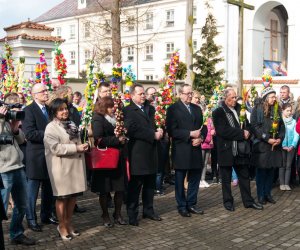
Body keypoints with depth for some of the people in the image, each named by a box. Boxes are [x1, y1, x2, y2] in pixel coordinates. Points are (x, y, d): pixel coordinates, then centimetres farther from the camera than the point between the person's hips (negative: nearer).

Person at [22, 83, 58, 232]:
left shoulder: (49, 109, 13)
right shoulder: (29, 110, -11)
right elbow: (29, 133, -21)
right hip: (36, 157, -7)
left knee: (48, 189, 15)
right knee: (32, 190, 4)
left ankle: (46, 215, 27)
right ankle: (31, 219, 15)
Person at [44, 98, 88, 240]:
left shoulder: (71, 124, 15)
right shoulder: (51, 128, -10)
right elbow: (56, 148, -20)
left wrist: (83, 146, 4)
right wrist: (76, 148, -20)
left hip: (76, 164, 7)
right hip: (61, 167, -7)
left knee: (73, 195, 11)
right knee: (62, 197, 4)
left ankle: (69, 223, 25)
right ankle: (62, 226, 18)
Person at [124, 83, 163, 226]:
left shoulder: (150, 109, 17)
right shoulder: (128, 111, -7)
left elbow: (156, 124, 18)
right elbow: (132, 130, -19)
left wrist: (159, 132, -6)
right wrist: (153, 135, -18)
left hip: (151, 152, 7)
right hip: (137, 153, -7)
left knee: (150, 185, 14)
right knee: (135, 186, 0)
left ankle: (148, 210, 27)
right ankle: (132, 215, 9)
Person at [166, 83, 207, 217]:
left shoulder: (197, 109, 15)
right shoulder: (173, 109, -5)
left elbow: (203, 127, 15)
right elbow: (172, 130, -14)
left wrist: (201, 138, -6)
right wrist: (190, 134, -18)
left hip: (196, 150, 6)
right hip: (181, 150, -5)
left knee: (195, 178, 11)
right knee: (180, 180, 5)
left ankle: (191, 204, 24)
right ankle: (182, 206, 17)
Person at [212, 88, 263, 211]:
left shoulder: (239, 109, 10)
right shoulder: (218, 112, -9)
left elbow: (247, 125, 17)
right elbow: (223, 131, -20)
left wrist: (246, 132, -7)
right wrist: (241, 134, -18)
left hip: (240, 150, 6)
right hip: (226, 150, -5)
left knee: (244, 176, 11)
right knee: (226, 178, 7)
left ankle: (248, 201, 21)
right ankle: (228, 201, 20)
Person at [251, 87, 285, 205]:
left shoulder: (276, 110, 12)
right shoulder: (257, 109, -6)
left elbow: (282, 125, 13)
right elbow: (254, 126, -13)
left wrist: (280, 138, -4)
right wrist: (267, 139, -16)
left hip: (274, 145, 5)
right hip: (261, 145, -5)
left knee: (271, 170, 9)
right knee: (261, 171, 2)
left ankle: (268, 193, 20)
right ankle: (261, 195, 12)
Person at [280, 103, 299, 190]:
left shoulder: (294, 121, 3)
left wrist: (293, 145, -11)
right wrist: (283, 145, -13)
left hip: (291, 147, 2)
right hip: (282, 147, -2)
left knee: (288, 166, 5)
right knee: (282, 165, 2)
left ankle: (287, 183, 10)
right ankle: (282, 183, 8)